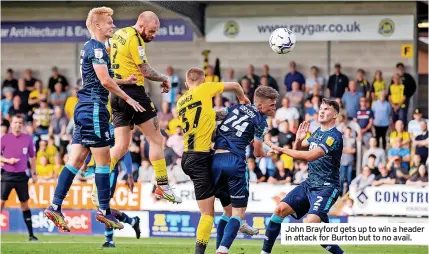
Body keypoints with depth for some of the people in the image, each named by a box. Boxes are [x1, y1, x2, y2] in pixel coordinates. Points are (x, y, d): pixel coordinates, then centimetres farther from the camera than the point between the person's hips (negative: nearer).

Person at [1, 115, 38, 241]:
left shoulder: (27, 138, 4)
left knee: (25, 204, 5)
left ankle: (31, 234, 10)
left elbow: (32, 157, 14)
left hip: (22, 176, 2)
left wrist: (34, 173, 10)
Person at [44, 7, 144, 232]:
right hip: (94, 108, -10)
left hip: (84, 108, 10)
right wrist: (127, 98, -8)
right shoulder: (96, 47, -12)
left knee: (76, 160, 6)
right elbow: (105, 81, -17)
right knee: (103, 160, -1)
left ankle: (55, 207, 1)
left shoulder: (89, 47, 19)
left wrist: (125, 81, 29)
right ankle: (104, 211, 5)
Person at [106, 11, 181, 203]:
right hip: (133, 92, -8)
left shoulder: (118, 34, 14)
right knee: (156, 139, 2)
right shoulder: (135, 39, -12)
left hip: (116, 94, 8)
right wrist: (164, 79, 3)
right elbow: (146, 72, -14)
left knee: (121, 146, 8)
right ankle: (162, 186, 2)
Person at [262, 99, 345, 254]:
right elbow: (298, 150, 23)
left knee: (310, 223, -26)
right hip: (309, 184, 8)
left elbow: (310, 156, -28)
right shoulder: (317, 132, 11)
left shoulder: (334, 136, -17)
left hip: (326, 187, -8)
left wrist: (282, 150, -22)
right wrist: (298, 139, -1)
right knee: (280, 209, 0)